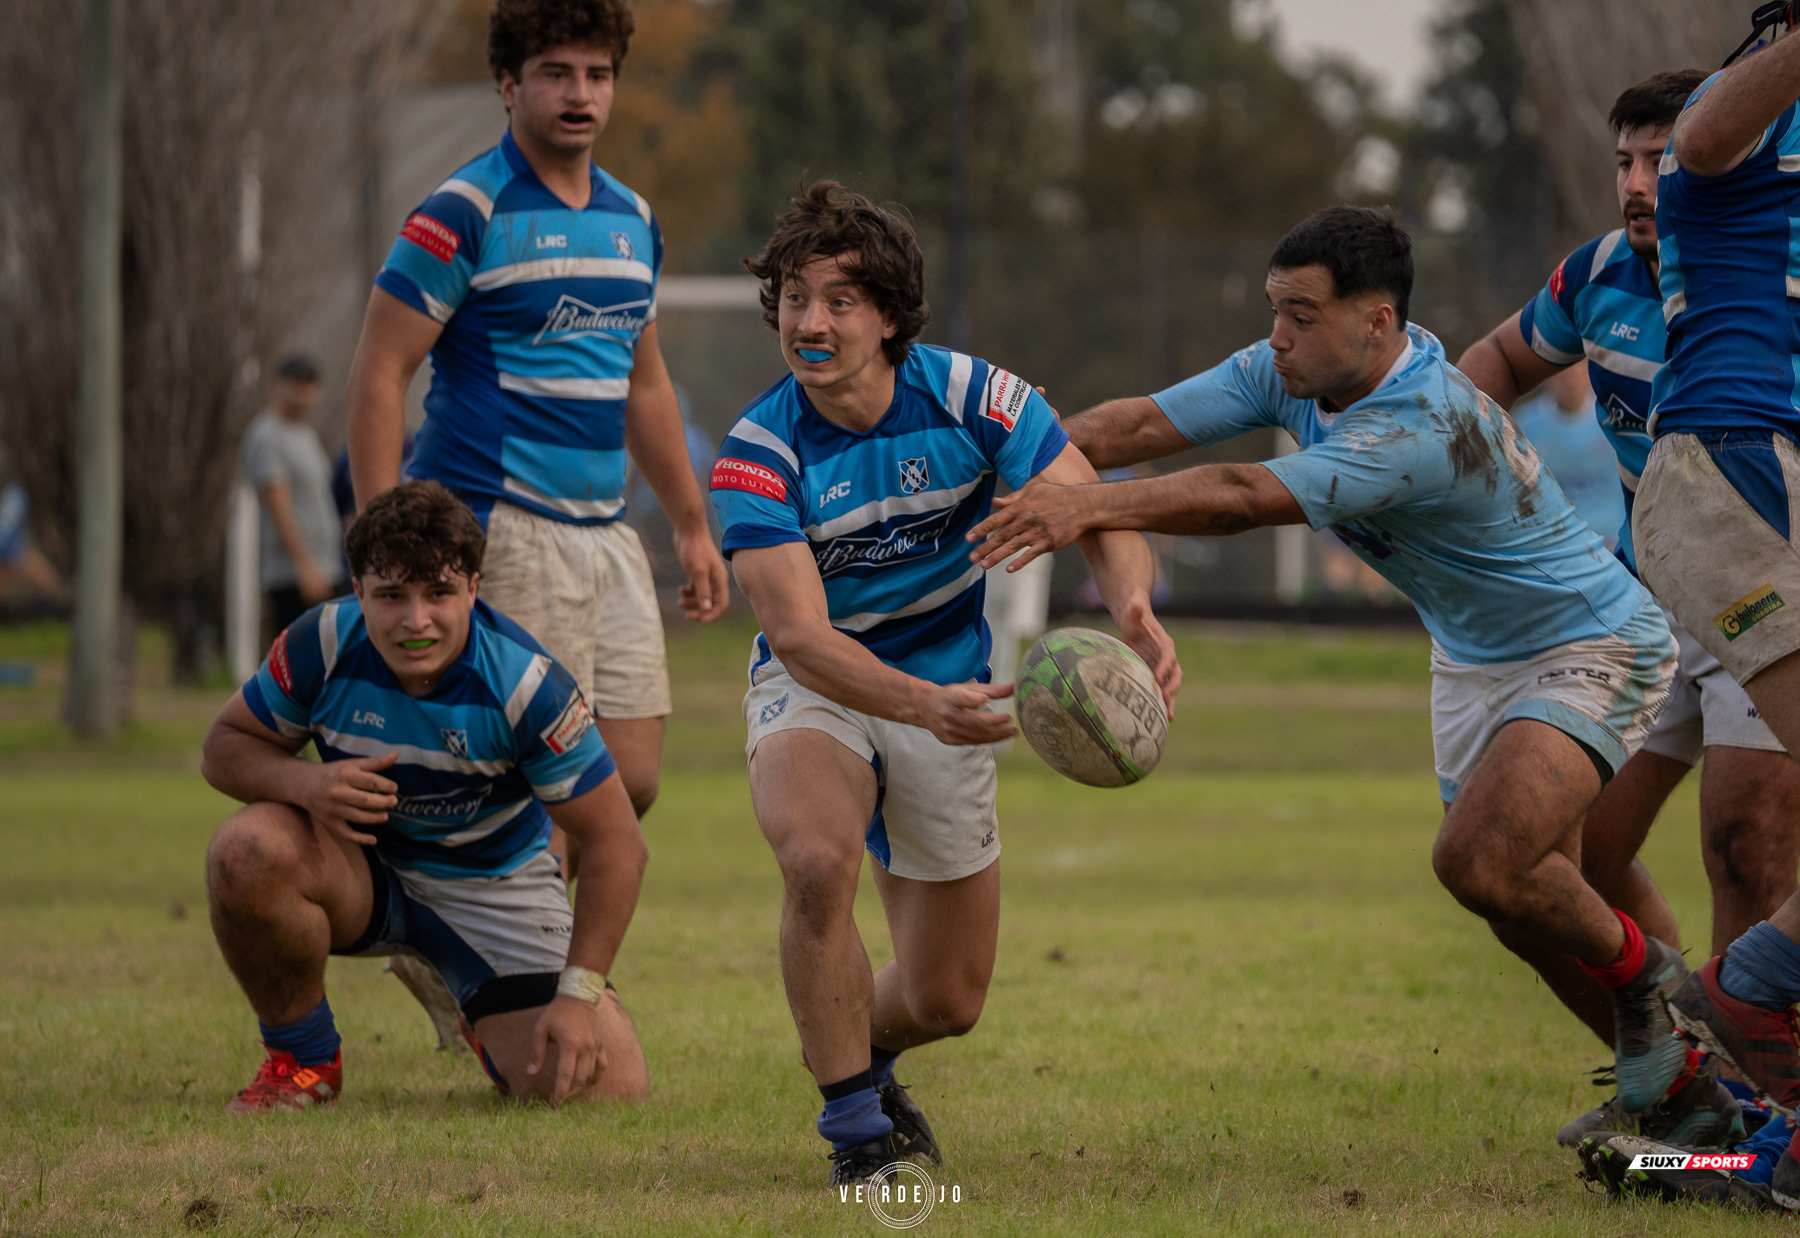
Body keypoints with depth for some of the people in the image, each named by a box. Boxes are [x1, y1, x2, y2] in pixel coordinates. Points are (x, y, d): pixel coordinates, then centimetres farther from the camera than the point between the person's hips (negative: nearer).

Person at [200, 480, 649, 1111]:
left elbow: (616, 841, -19)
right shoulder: (322, 645, -21)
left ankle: (485, 1023, 21)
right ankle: (303, 1058, -7)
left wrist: (578, 994, -24)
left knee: (605, 1086, -18)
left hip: (495, 886, -1)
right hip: (363, 864, 1)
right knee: (248, 848, -34)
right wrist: (305, 783, -30)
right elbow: (225, 745, -6)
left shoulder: (527, 684, -26)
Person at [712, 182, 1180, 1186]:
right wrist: (922, 706, -48)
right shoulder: (761, 453, -22)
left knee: (948, 1004, 7)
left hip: (948, 695, 3)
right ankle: (855, 1126, -20)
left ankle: (860, 1054, 45)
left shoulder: (972, 397, -17)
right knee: (818, 861, -36)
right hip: (815, 690, -3)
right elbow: (798, 632, -30)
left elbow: (1103, 521, -19)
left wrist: (1136, 611, -43)